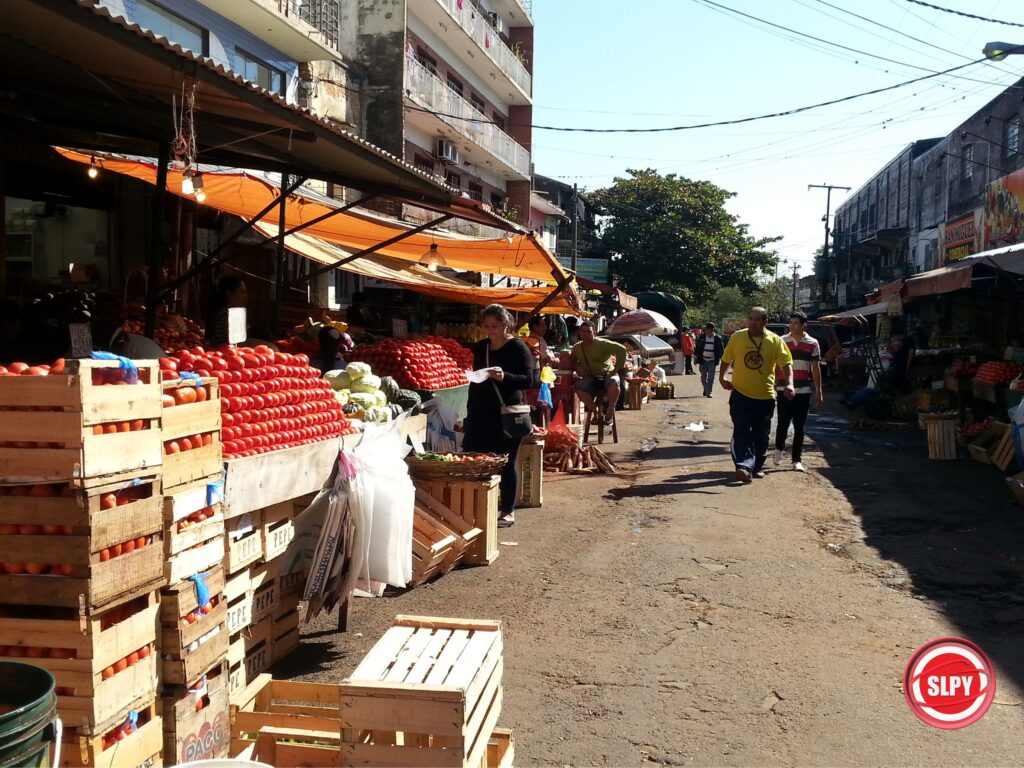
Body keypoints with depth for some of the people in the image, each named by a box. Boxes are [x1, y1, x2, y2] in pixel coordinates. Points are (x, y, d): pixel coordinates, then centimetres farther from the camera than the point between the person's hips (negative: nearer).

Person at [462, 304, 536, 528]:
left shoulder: (518, 348, -7)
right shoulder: (480, 347, 11)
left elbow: (529, 381, -15)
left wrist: (505, 377, -33)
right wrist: (469, 413, 15)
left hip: (507, 415, -6)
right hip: (481, 413, 6)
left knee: (506, 463, 0)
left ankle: (508, 511, 12)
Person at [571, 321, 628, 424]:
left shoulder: (602, 344, -8)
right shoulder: (576, 347, 8)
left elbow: (622, 349, -14)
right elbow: (572, 362, 23)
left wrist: (617, 368, -15)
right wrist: (577, 367, -1)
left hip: (607, 374, -3)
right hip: (590, 378, 3)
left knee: (614, 384, -39)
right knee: (579, 387, -30)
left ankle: (609, 412, -16)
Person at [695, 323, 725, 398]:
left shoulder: (717, 338, -4)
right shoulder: (701, 337, 0)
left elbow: (721, 350, 2)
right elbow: (697, 347, 6)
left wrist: (722, 359, -1)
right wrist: (696, 358, 4)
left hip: (712, 361, -2)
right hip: (703, 360, 2)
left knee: (711, 378, -7)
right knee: (703, 377, 14)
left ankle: (708, 393, -4)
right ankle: (705, 389, 37)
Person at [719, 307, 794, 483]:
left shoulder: (775, 341, -1)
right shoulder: (737, 337, 0)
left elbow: (786, 364, -2)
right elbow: (726, 360, 11)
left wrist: (789, 383, -17)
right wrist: (722, 377, -1)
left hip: (765, 396, 1)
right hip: (741, 394, -1)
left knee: (761, 435, 12)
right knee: (742, 432, -11)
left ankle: (757, 466, 27)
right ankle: (743, 466, -18)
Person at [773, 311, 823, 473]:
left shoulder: (812, 343, 4)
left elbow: (816, 368, 7)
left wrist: (818, 391, 6)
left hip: (803, 391, 0)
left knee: (799, 426, 2)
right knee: (783, 423, 1)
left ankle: (797, 460, 9)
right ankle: (779, 449, 28)